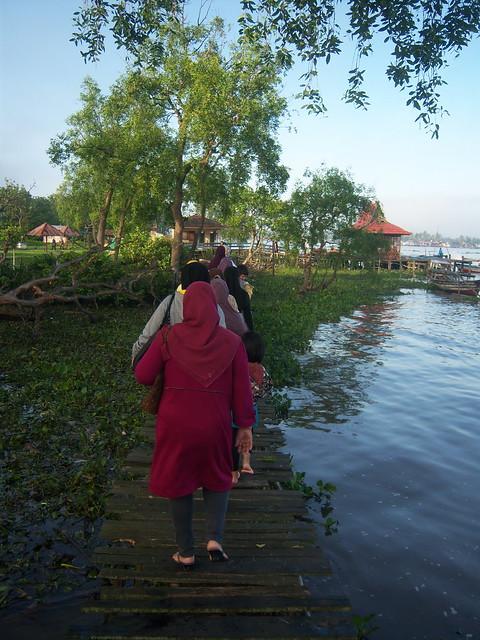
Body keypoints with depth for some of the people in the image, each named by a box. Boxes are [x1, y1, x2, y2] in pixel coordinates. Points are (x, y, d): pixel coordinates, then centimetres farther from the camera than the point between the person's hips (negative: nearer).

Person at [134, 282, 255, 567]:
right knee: (218, 479, 24)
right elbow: (242, 389, -5)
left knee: (180, 483, 17)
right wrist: (245, 425, 4)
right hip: (215, 425, 1)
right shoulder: (232, 342, -7)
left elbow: (143, 376, -7)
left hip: (175, 423, 0)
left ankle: (186, 553, 26)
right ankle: (215, 538, 9)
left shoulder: (168, 337, -9)